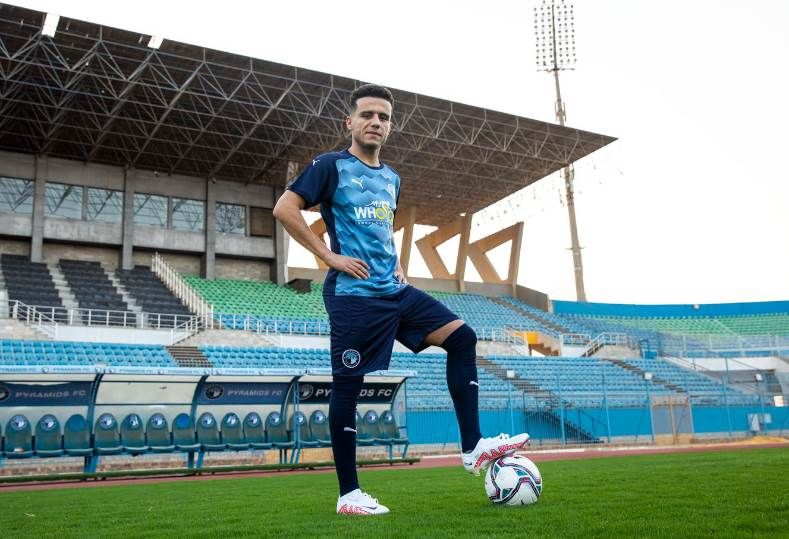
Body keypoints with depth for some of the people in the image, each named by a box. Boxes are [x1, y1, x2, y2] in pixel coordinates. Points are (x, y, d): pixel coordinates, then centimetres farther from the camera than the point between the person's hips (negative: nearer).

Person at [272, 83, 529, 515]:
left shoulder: (391, 178, 18)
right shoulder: (332, 166, -4)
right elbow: (284, 209, -11)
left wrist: (396, 265, 14)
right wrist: (330, 256, -14)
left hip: (395, 291, 8)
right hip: (353, 294, -7)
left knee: (462, 338, -1)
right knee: (347, 386, -2)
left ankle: (473, 447, 2)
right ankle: (348, 494, 8)